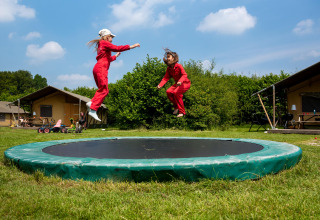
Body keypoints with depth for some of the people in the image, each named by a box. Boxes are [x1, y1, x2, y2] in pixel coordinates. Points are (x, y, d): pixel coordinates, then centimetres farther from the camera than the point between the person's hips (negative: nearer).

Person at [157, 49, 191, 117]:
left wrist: (180, 81, -47)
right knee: (168, 92, -16)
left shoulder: (179, 66, -19)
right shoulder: (168, 69, 0)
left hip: (186, 83, -7)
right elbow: (166, 78, -4)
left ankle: (182, 111, -19)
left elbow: (184, 75, -27)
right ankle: (176, 106, 5)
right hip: (177, 84, 7)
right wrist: (160, 85, -20)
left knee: (176, 92, -30)